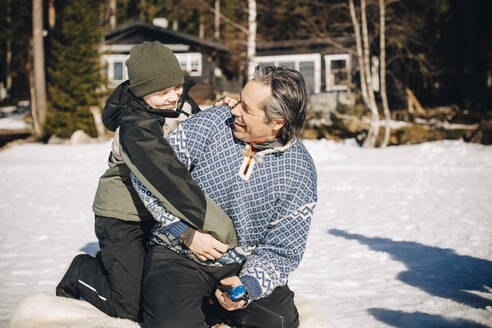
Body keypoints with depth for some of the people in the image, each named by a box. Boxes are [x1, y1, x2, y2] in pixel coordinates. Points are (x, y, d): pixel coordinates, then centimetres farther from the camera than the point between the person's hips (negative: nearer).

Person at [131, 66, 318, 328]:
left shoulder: (300, 172, -9)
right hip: (178, 255, -2)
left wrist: (249, 286, -26)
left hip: (241, 264, 2)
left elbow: (281, 250, -6)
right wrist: (187, 230, -17)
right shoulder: (210, 125, -13)